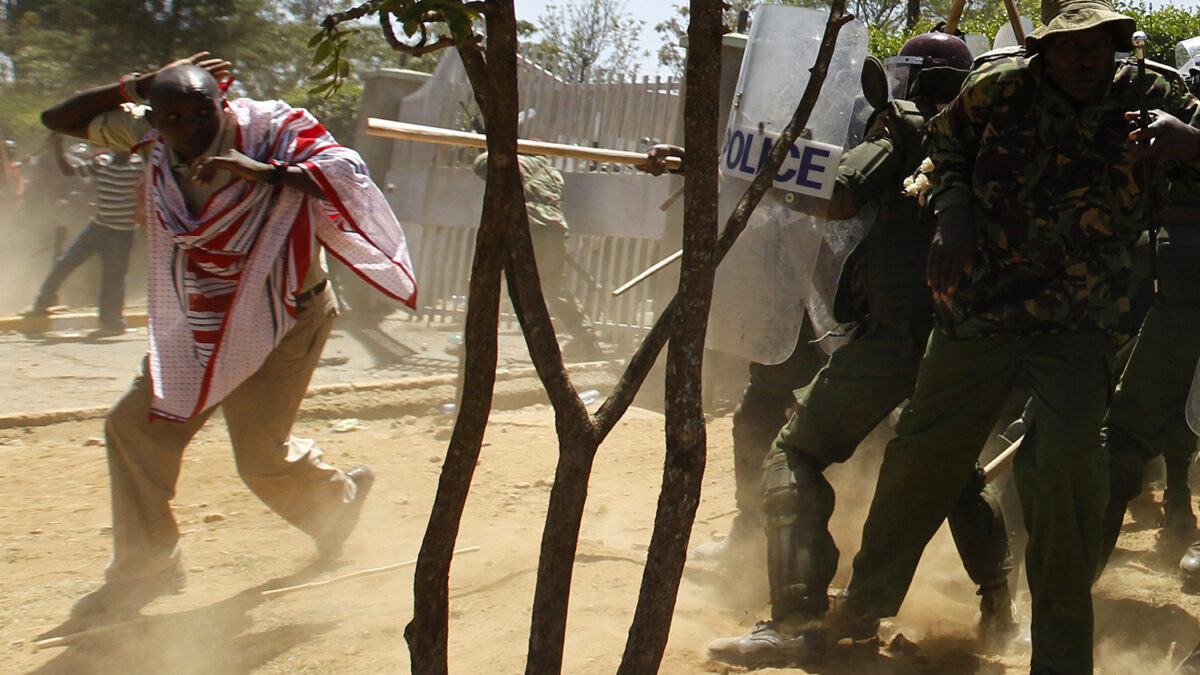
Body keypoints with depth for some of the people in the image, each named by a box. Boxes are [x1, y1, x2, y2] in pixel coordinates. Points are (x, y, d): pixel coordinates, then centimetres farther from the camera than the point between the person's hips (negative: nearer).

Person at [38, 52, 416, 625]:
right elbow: (60, 119, -1)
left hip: (283, 319, -6)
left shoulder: (270, 130, -21)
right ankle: (144, 566, 16)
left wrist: (262, 170, -44)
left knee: (263, 458, -4)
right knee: (134, 427, 1)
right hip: (193, 327, 6)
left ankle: (337, 497, 30)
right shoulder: (150, 136, -7)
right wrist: (138, 85, -12)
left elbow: (347, 171, -34)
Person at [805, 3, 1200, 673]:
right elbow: (947, 140, 14)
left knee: (1064, 457, -24)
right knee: (924, 451, 13)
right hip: (979, 308, 2)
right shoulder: (1004, 85, -3)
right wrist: (955, 212, -2)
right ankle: (866, 602, 38)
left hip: (1080, 323, -2)